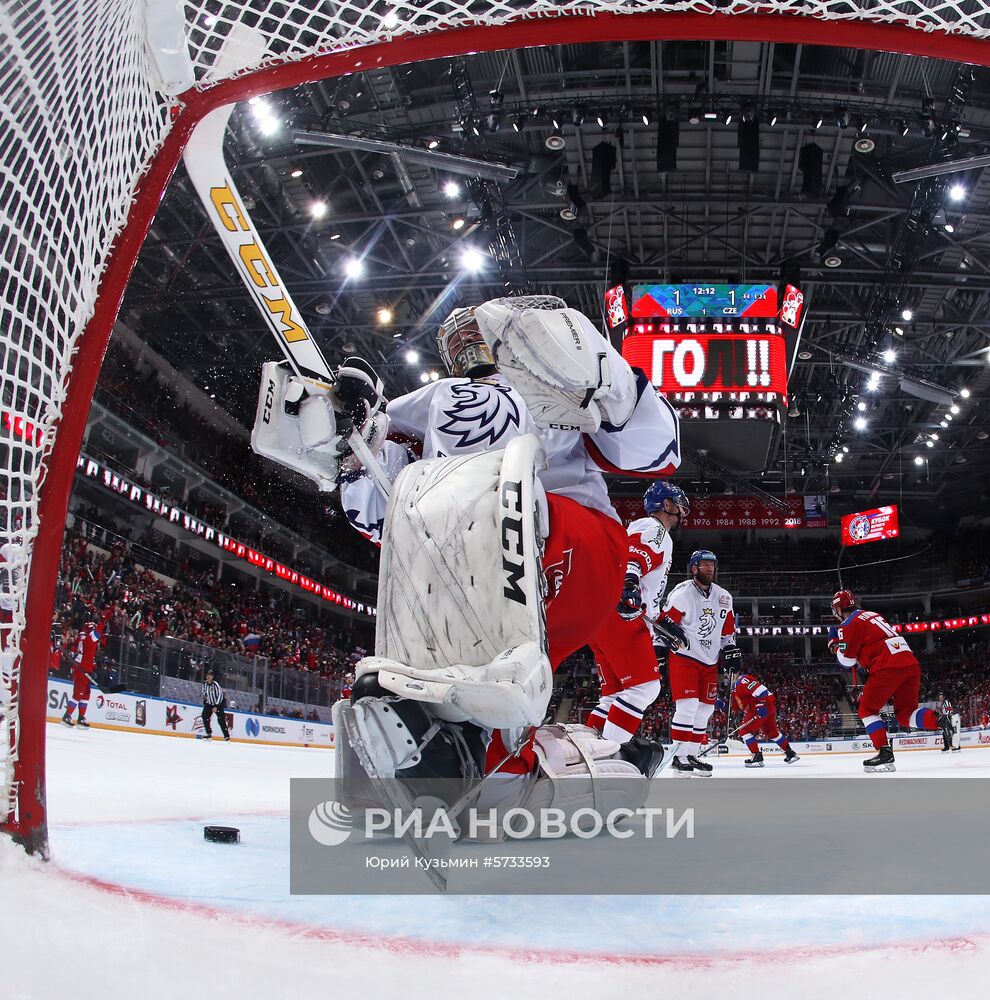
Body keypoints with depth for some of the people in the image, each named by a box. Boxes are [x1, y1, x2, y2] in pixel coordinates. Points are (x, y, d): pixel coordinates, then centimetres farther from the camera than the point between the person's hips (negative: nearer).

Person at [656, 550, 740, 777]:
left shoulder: (724, 598, 9)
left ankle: (691, 754, 15)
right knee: (688, 705, -16)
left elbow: (728, 630, 20)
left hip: (709, 662, 7)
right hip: (684, 657, -7)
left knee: (705, 708, 6)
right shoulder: (681, 593, -11)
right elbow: (662, 622, -11)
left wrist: (731, 651, 10)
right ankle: (679, 756, -12)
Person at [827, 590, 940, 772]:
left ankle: (885, 753, -7)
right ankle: (941, 719, -16)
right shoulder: (873, 615, 28)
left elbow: (847, 660, 1)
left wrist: (834, 642, 17)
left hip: (888, 668, -8)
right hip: (911, 663, 8)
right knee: (905, 713, 11)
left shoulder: (850, 624, 2)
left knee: (867, 709, 7)